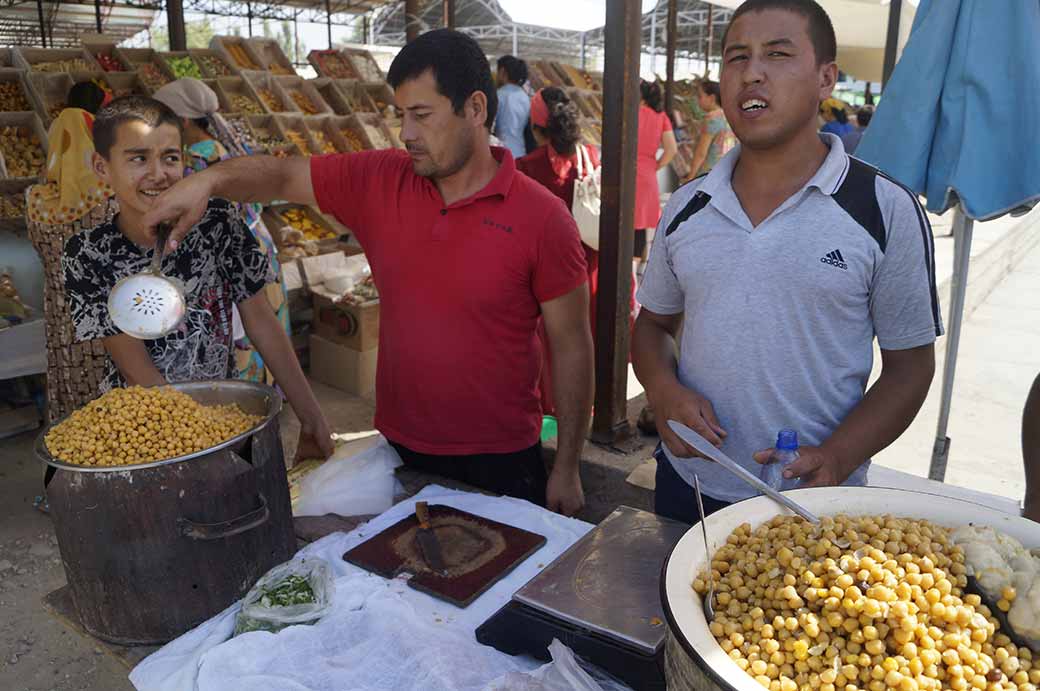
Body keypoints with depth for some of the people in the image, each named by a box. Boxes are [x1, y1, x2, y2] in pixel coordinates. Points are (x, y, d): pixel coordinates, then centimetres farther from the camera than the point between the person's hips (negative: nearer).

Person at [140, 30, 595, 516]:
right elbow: (281, 175, 1)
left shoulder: (541, 217, -14)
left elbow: (571, 347, -10)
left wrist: (567, 468, -7)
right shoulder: (379, 183, -2)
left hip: (499, 463, -3)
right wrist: (209, 179, -22)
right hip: (401, 451, 4)